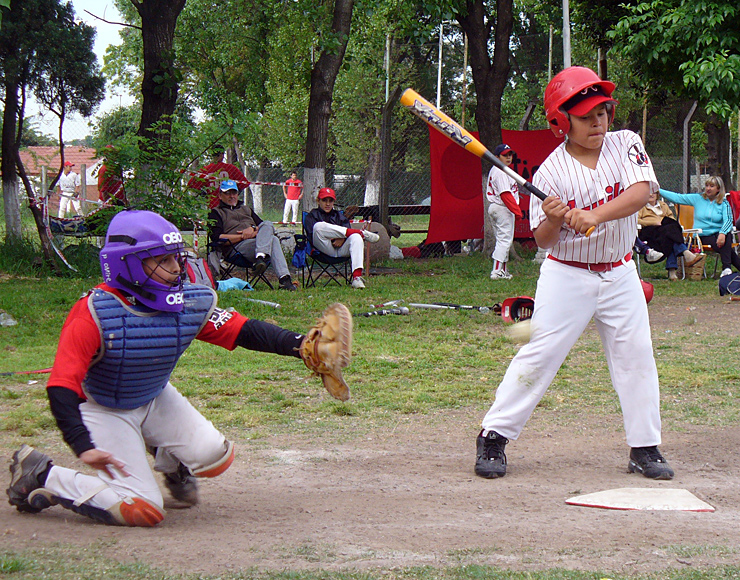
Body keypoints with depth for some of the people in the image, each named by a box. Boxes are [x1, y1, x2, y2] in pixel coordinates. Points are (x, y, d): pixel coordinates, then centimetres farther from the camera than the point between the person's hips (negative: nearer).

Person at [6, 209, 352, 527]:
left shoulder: (192, 305, -15)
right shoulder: (95, 314, -31)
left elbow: (245, 331, -13)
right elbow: (62, 387, -36)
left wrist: (301, 345, -30)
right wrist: (84, 448, -48)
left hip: (155, 399, 6)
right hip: (102, 410, -6)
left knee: (213, 456, -14)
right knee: (142, 509, -15)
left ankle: (170, 462, 24)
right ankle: (41, 476, 3)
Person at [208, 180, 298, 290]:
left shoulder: (246, 209, 36)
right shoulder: (216, 213, 17)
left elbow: (263, 226, 24)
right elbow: (217, 238, -2)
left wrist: (253, 229, -1)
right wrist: (243, 236, -7)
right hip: (236, 247, -5)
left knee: (268, 224, -29)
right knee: (273, 240, -31)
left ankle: (260, 258, -49)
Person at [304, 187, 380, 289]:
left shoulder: (340, 215, 30)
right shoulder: (312, 215, 19)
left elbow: (348, 230, 10)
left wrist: (342, 239, -14)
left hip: (342, 250, 3)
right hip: (325, 249, -3)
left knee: (356, 238, -30)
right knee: (319, 226, -30)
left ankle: (357, 277, -46)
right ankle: (362, 232, -26)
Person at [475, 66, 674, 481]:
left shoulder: (626, 145, -4)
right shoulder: (551, 172, -11)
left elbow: (641, 192, -22)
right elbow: (543, 241, -8)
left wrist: (596, 215, -35)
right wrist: (553, 220, -31)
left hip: (620, 274, 3)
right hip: (568, 275, -3)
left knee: (637, 357, 5)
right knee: (540, 355, -6)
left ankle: (645, 448, 15)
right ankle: (494, 437, 1)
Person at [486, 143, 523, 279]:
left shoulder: (494, 170, 18)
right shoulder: (501, 172, -15)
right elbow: (505, 194, -22)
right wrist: (517, 211, -20)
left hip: (494, 207, 11)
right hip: (503, 208, -11)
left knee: (501, 240, 15)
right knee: (505, 240, -10)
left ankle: (503, 270, 19)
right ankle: (497, 272, -13)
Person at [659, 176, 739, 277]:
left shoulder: (724, 203, 6)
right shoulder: (698, 199, 10)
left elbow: (728, 220, -9)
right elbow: (677, 197, 8)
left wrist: (722, 233, -29)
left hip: (718, 233, 0)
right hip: (703, 236, 0)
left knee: (727, 235, -36)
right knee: (720, 246, -31)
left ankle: (726, 268, -41)